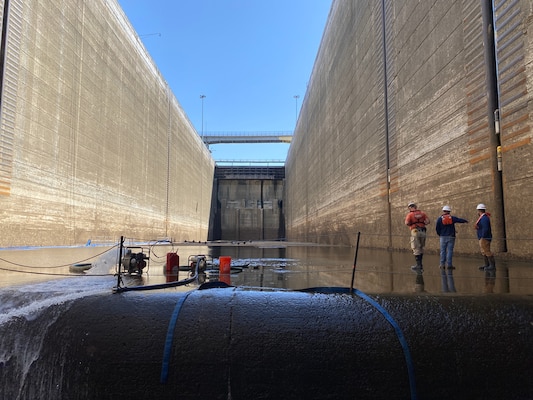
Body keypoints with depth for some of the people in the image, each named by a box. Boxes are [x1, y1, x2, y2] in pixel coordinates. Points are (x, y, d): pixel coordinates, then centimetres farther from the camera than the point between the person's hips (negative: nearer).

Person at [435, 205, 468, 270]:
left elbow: (437, 228, -2)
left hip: (443, 237, 0)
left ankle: (442, 265, 2)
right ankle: (449, 265, -1)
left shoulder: (440, 218, -3)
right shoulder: (452, 218, -1)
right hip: (451, 237, 0)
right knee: (450, 251, 0)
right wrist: (465, 221, 30)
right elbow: (460, 220, 7)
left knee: (443, 251, 3)